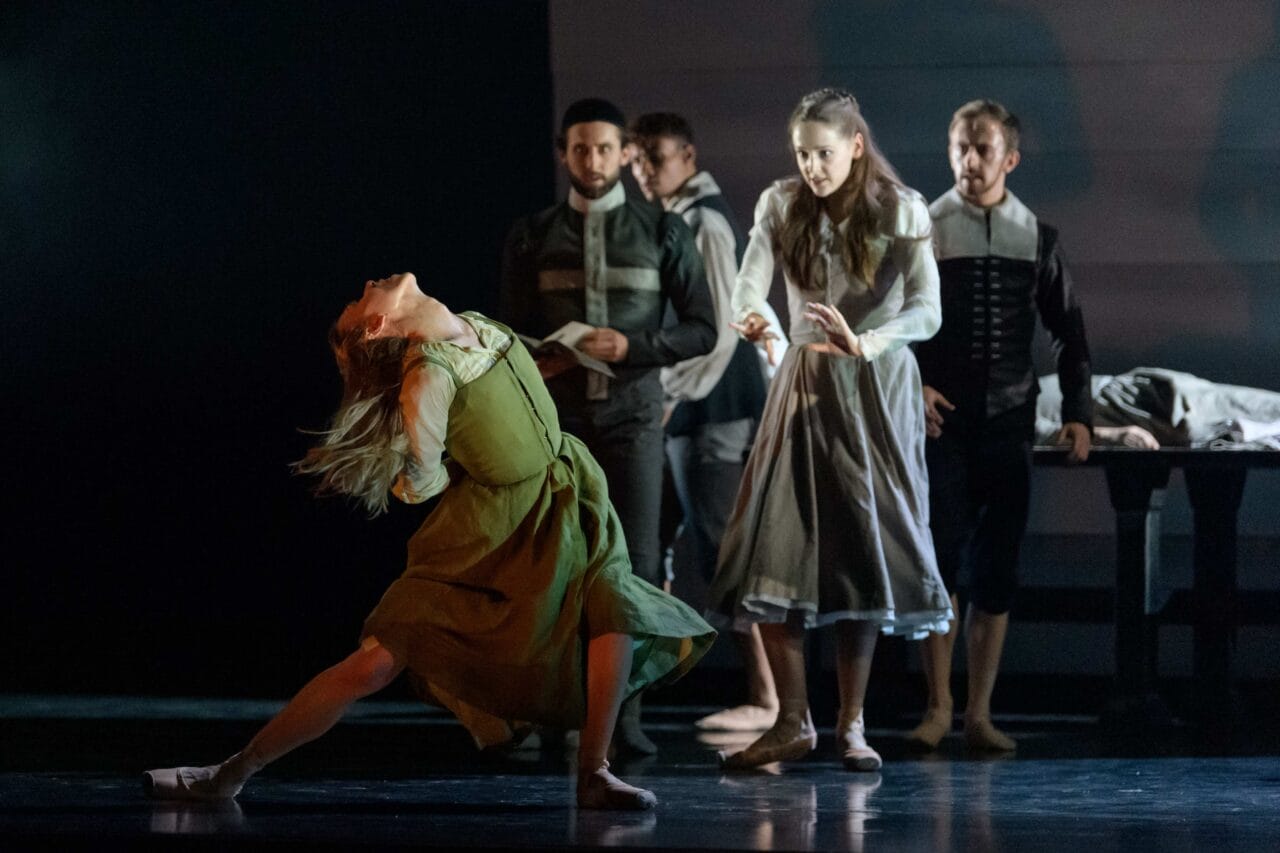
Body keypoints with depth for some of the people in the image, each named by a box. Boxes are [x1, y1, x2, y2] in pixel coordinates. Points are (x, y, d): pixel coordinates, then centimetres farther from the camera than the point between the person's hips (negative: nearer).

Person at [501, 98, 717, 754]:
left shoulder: (663, 234, 8)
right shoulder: (532, 238, 11)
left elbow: (701, 330, 5)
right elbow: (513, 330, 16)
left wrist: (633, 345, -11)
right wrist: (535, 362, -7)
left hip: (632, 411, -1)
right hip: (557, 415, 1)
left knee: (635, 560, -7)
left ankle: (625, 712, -6)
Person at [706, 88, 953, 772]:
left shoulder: (900, 211, -5)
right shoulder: (781, 206, 4)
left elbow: (927, 310, -13)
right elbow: (750, 282, -7)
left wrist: (863, 343, -31)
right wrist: (747, 317, -31)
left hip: (876, 389, -2)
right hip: (803, 384, 2)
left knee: (864, 554, -2)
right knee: (775, 551, -7)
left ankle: (852, 724, 8)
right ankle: (793, 723, 2)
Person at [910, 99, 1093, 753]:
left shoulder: (1038, 240, 9)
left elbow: (1068, 332, 14)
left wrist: (1077, 412, 6)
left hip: (1009, 423, 2)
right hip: (942, 422, -2)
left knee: (997, 573, 2)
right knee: (937, 562, -7)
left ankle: (980, 713, 7)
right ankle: (938, 706, 0)